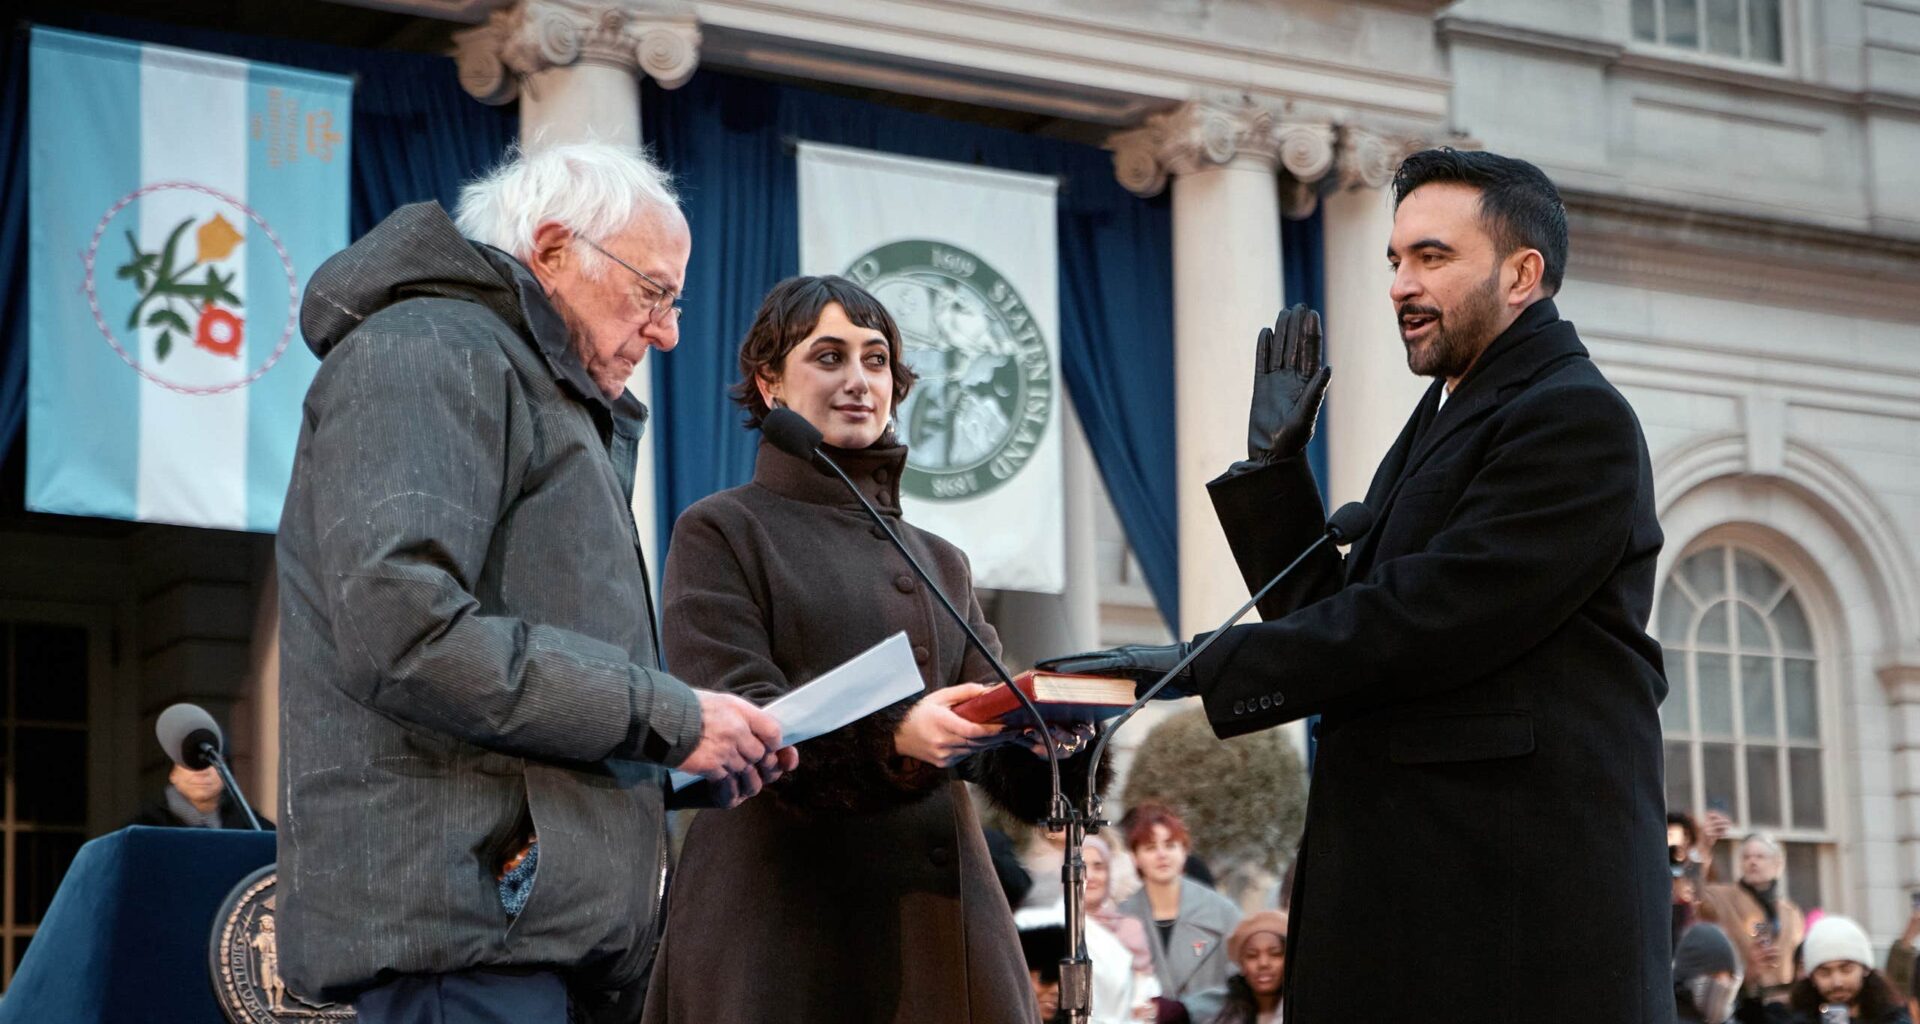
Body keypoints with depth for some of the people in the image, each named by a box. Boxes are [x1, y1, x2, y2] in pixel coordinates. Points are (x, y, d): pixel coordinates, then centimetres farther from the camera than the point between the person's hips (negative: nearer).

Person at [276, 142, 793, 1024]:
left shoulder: (543, 393, 28)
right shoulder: (427, 354, -5)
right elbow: (401, 631, -21)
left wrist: (702, 755, 11)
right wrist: (667, 718, -14)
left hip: (549, 923, 10)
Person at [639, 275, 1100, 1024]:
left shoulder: (940, 562, 22)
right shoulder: (721, 533, 5)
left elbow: (1003, 736, 11)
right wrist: (894, 735, -26)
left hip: (942, 920, 5)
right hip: (788, 923, -5)